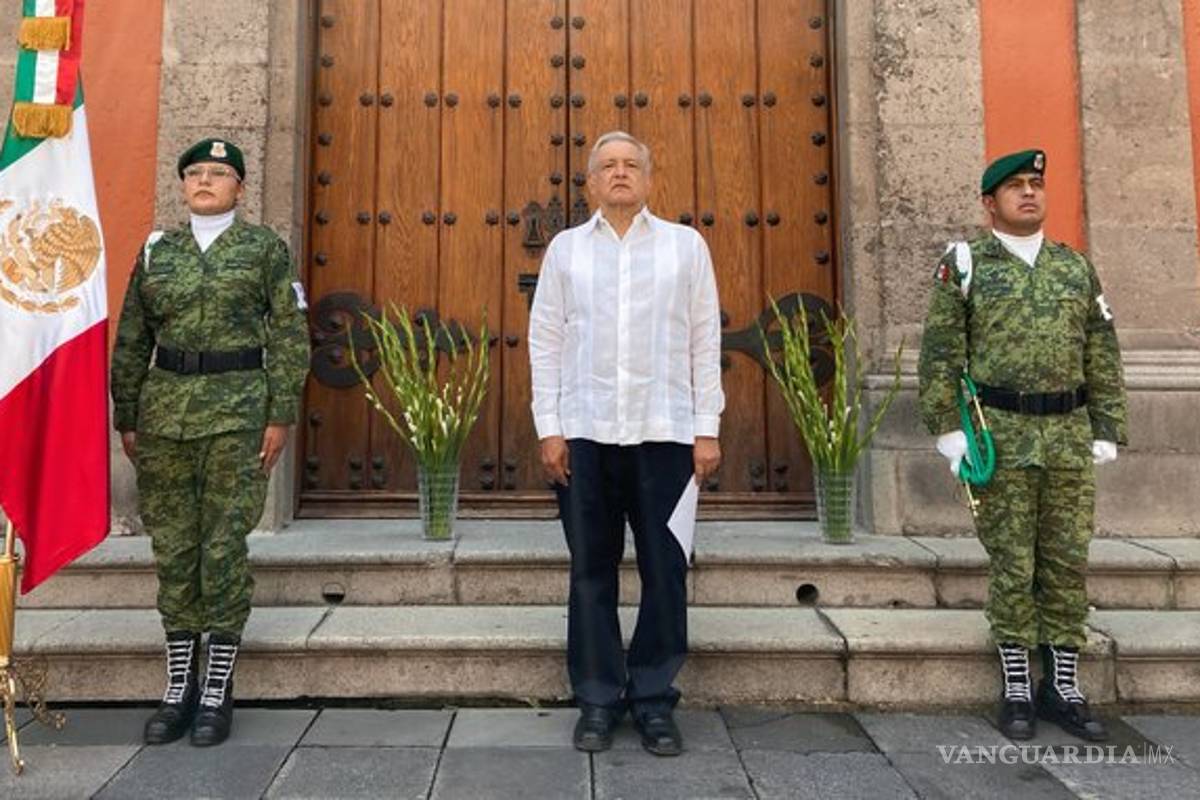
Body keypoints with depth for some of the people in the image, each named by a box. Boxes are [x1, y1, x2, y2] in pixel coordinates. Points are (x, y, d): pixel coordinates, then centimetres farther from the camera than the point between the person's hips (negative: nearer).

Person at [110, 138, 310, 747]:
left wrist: (280, 417, -8)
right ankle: (178, 686, 19)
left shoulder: (265, 248, 3)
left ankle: (218, 692, 10)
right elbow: (131, 342, 14)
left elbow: (289, 336, -1)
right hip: (164, 408, 4)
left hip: (237, 410, -3)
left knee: (224, 548, -2)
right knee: (173, 548, 7)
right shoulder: (156, 250, 13)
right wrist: (127, 418, 9)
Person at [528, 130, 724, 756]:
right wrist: (549, 428, 0)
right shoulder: (565, 248, 12)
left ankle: (654, 698, 17)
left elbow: (705, 340, 7)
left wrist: (707, 428, 1)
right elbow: (545, 340, 8)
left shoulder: (685, 245, 10)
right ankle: (597, 699, 18)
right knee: (591, 571, 5)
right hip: (585, 433, 1)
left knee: (664, 570, 2)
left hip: (665, 431, 0)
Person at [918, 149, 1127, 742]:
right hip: (1000, 436, -4)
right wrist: (948, 428, -9)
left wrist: (1106, 429, 6)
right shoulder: (965, 265, 2)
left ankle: (1063, 687, 20)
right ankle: (1017, 689, 14)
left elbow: (1103, 357, 12)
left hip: (1069, 435, 4)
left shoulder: (1077, 267, 13)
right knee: (1012, 565, 2)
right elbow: (940, 354, -3)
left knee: (1068, 563, 8)